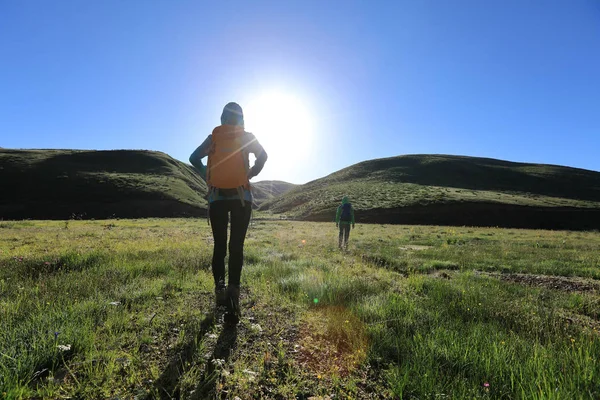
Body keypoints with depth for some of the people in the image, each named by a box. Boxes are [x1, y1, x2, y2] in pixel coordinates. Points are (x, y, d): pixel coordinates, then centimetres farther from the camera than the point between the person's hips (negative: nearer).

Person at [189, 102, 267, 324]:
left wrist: (207, 176, 13)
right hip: (241, 197, -2)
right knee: (236, 247, -3)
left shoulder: (213, 137, 11)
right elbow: (263, 156, -10)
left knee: (219, 246, 11)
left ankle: (219, 289, 7)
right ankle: (233, 290, -17)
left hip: (217, 198, 2)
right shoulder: (247, 137, 6)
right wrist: (250, 174, 3)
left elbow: (194, 158, 2)